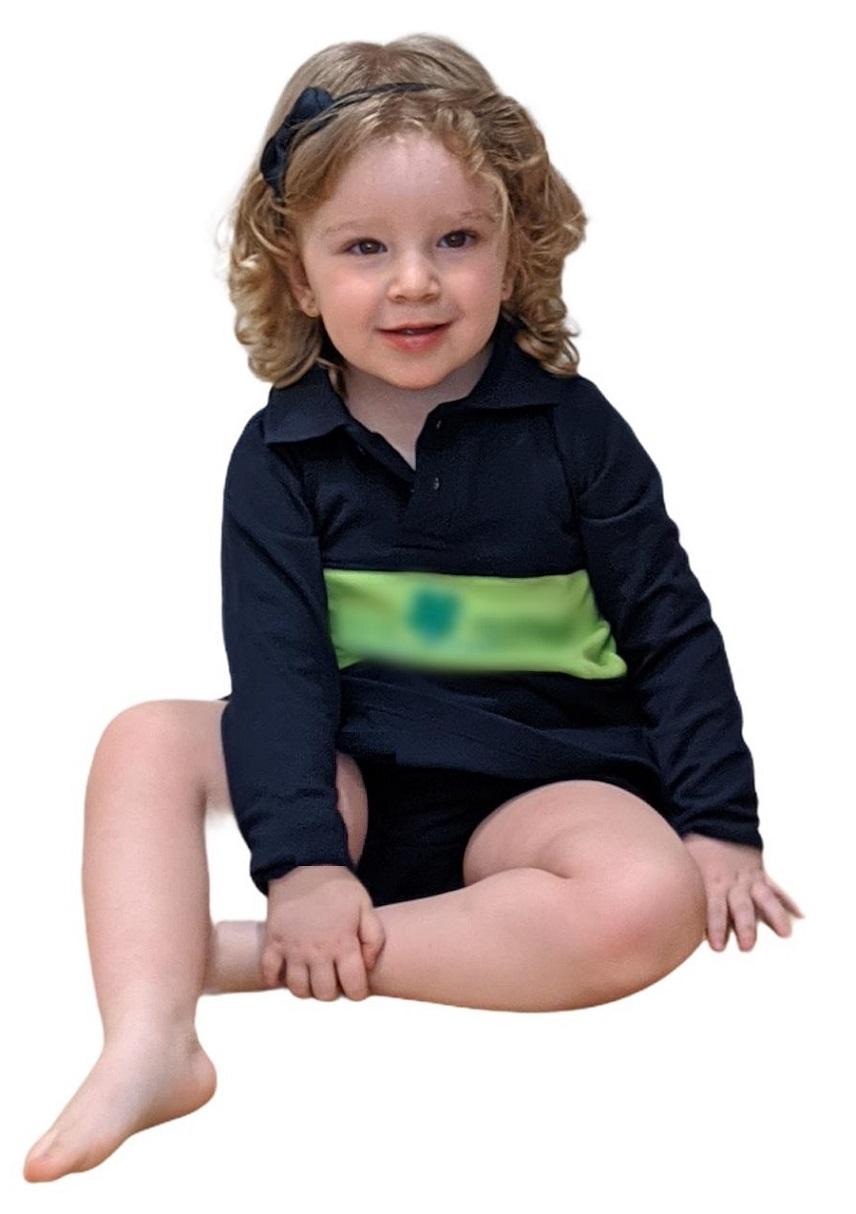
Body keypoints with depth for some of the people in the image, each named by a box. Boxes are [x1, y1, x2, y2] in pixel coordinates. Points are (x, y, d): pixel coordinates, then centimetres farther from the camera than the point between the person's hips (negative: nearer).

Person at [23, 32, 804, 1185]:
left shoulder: (571, 428, -5)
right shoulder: (280, 454, -3)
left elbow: (672, 630, -2)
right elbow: (276, 660, -11)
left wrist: (721, 825, -7)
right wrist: (300, 860, -22)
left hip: (533, 784, -1)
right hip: (350, 776, 2)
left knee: (651, 898, -32)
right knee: (146, 743, -17)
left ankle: (257, 959, -29)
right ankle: (150, 1041, -33)